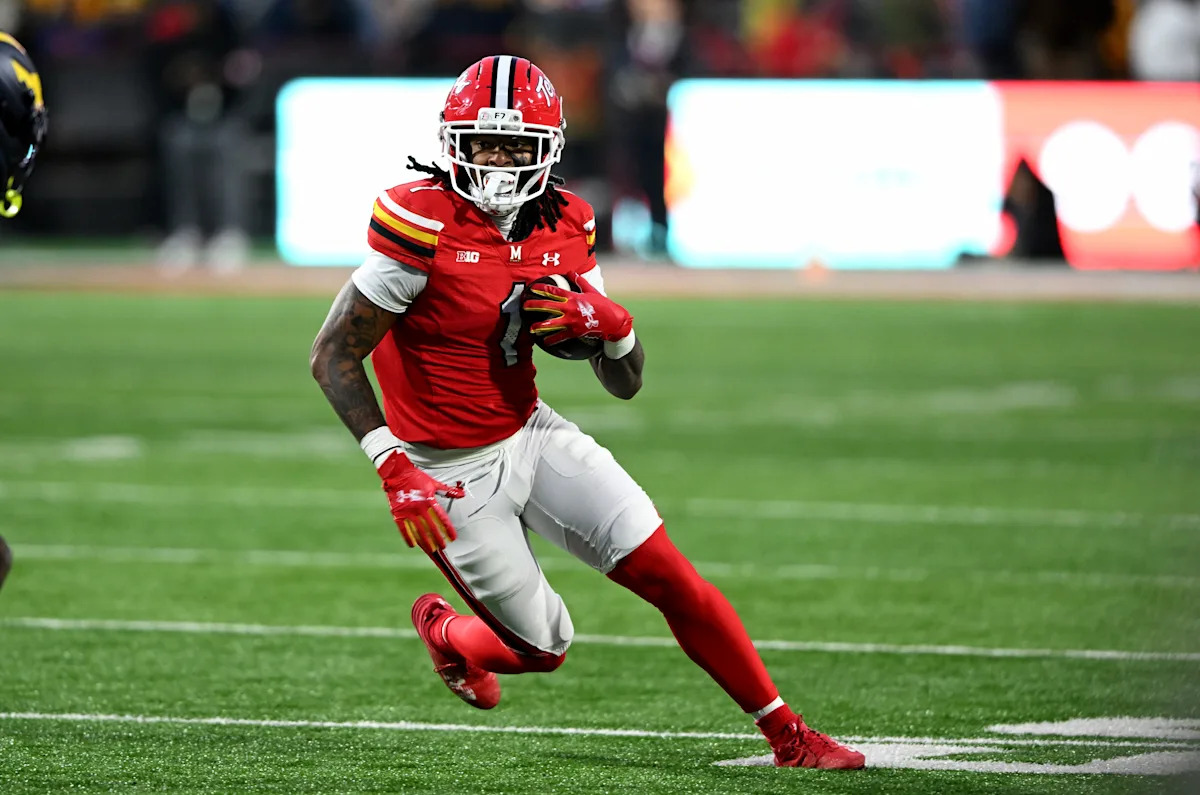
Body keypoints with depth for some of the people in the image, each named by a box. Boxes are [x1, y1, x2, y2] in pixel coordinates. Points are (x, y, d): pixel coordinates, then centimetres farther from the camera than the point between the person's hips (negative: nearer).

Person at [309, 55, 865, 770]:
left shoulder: (564, 228, -3)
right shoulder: (424, 227, -22)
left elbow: (626, 383, 3)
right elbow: (333, 355, -19)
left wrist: (611, 322, -20)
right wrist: (395, 470, -27)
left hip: (531, 436, 5)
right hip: (453, 472, -5)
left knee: (672, 578, -4)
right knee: (542, 649, 4)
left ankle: (788, 734, 6)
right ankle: (443, 631, 38)